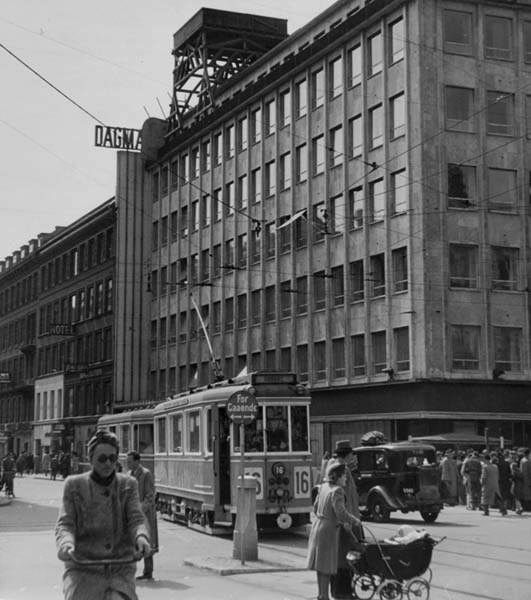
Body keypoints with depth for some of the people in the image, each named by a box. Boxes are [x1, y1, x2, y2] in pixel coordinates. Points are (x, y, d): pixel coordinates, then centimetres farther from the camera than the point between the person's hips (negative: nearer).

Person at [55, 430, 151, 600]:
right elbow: (65, 523, -2)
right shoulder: (74, 485, 5)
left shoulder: (128, 484, 9)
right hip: (83, 568, 0)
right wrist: (66, 544, -24)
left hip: (121, 568, 1)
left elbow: (136, 518, -2)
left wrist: (141, 536, -25)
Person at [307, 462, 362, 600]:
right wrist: (355, 521, -9)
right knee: (326, 565, 0)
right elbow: (341, 512, -26)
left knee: (320, 564, 14)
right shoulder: (337, 491, -18)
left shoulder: (324, 486, 7)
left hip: (317, 526, 8)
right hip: (328, 530, -8)